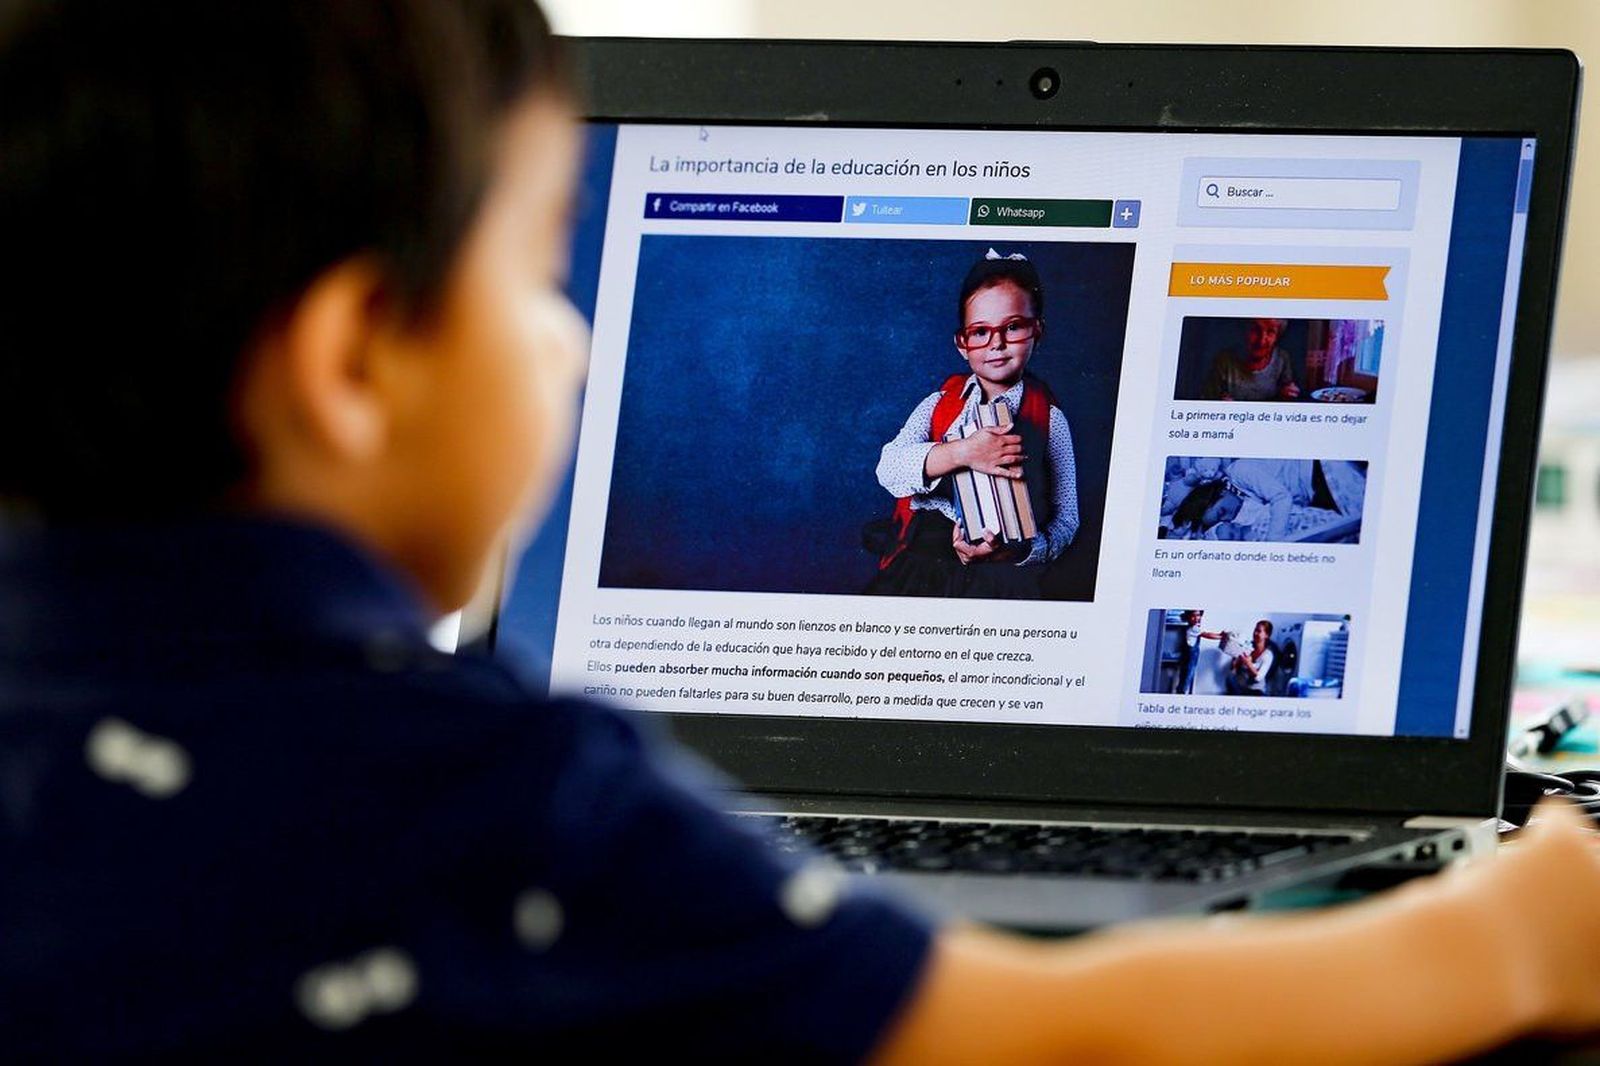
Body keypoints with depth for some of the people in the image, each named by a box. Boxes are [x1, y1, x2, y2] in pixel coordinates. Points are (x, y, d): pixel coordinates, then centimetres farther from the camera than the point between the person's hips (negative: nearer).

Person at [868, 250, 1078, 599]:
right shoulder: (940, 404, 12)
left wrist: (1019, 551, -17)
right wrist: (960, 453, -22)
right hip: (924, 554, 2)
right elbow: (889, 469, -5)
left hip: (1003, 571, -2)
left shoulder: (1048, 419, 7)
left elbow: (1065, 518, 5)